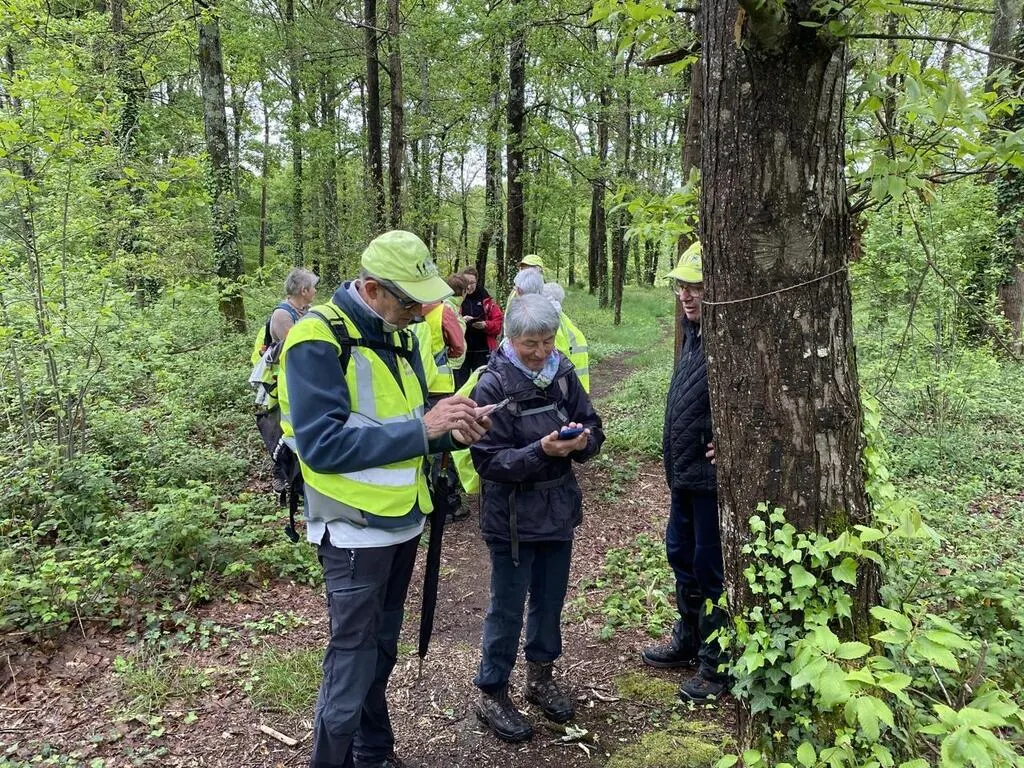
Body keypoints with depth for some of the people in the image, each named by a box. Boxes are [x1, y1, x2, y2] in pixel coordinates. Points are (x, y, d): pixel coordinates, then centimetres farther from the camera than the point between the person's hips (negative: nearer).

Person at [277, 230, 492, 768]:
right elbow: (322, 445, -27)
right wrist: (422, 429, -30)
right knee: (352, 663, 4)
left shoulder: (398, 336, 5)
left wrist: (452, 431, -10)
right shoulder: (318, 339, -19)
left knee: (381, 649, 20)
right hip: (356, 530, -7)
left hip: (403, 521, 7)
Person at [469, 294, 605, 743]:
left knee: (549, 600, 19)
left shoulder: (562, 373, -3)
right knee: (507, 608, 8)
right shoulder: (493, 386, -17)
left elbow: (594, 429, 3)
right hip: (512, 516, -5)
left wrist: (582, 441, -20)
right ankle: (491, 694, 28)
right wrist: (541, 451, -31)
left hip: (558, 508, 5)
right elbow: (488, 460, -19)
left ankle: (541, 677, 41)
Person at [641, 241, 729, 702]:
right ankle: (688, 641, 41)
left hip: (713, 477, -10)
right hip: (684, 473, 10)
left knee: (711, 570, 4)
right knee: (682, 556, 22)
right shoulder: (694, 330, 7)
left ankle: (716, 664, 23)